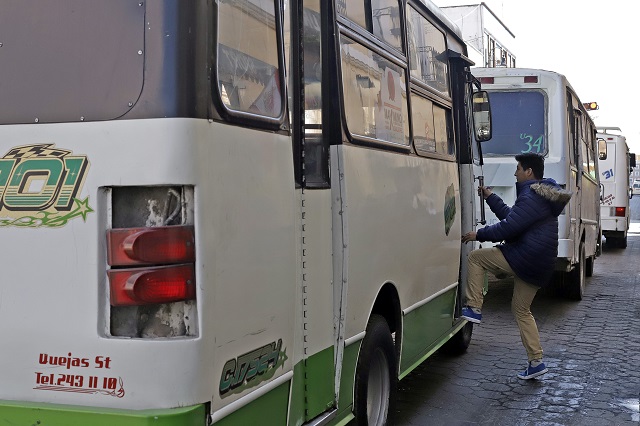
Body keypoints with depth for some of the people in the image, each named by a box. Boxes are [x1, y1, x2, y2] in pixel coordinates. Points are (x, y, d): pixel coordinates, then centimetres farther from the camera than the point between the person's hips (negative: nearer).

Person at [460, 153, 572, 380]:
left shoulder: (531, 197, -16)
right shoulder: (541, 195, 19)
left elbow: (508, 227, -21)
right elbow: (512, 216, 26)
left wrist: (478, 235, -10)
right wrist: (490, 197, 29)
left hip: (524, 258, -10)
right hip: (539, 266, 10)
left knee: (475, 257, 0)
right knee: (521, 309, 16)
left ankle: (474, 308, -1)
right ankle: (536, 361, 15)